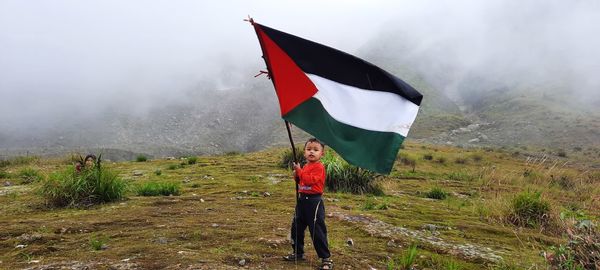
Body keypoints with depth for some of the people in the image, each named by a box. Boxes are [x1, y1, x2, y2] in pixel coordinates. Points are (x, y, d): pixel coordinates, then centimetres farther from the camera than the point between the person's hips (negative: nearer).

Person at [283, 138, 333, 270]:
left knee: (317, 230, -5)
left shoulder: (319, 167, -13)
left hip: (314, 201, -9)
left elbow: (309, 180, -26)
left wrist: (299, 170, -18)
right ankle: (298, 253, 33)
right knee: (296, 227, 16)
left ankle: (326, 258, 7)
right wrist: (296, 176, 1)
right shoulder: (305, 166, 14)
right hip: (302, 200, 9)